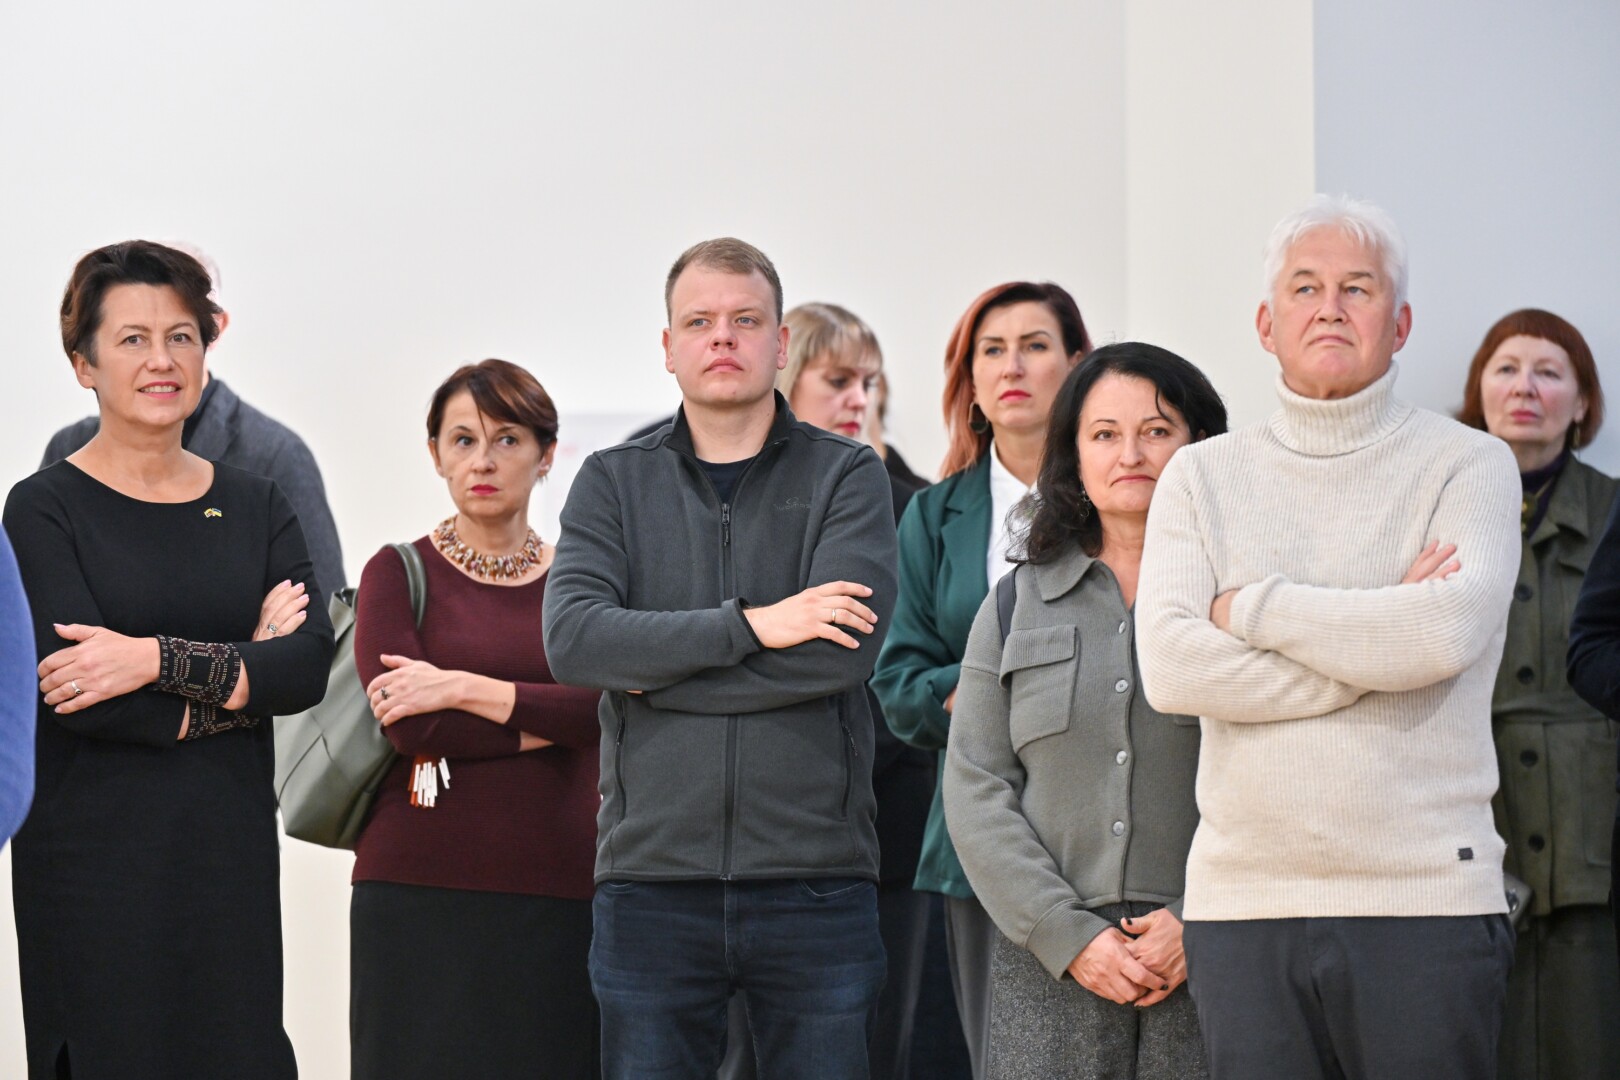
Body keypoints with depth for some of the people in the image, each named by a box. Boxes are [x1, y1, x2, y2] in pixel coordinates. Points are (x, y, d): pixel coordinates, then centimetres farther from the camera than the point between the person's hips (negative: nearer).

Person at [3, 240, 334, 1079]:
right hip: (94, 860, -4)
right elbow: (70, 691, -15)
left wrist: (156, 660, -17)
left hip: (232, 853, 4)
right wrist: (243, 674, -8)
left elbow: (310, 667, -5)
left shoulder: (255, 506, 10)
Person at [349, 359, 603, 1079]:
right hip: (422, 890, -1)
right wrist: (550, 722, -6)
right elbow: (408, 724, -9)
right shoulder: (398, 573, 6)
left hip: (556, 894, 1)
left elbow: (607, 707, -7)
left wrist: (463, 688, -12)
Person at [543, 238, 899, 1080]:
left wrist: (648, 674, -7)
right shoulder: (613, 483, 11)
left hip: (814, 879, -1)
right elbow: (572, 637, -6)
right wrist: (749, 626, -14)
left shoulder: (846, 477, 5)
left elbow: (845, 649, -11)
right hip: (651, 876, 1)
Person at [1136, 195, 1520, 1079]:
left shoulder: (1468, 465, 4)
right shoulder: (1201, 476, 11)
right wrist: (1375, 646, -7)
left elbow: (1450, 630, -15)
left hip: (1424, 898, -2)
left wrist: (1253, 607, -5)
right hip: (1241, 902, 2)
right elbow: (1170, 665, -4)